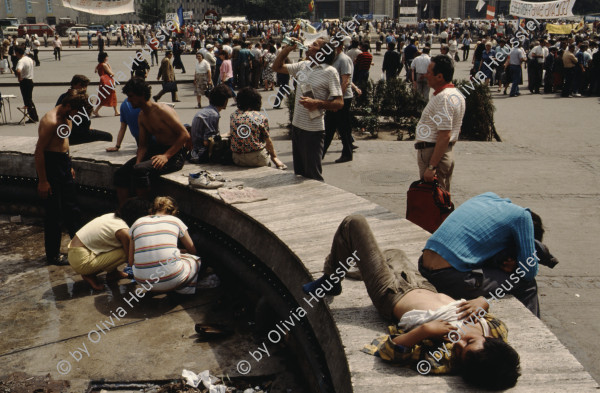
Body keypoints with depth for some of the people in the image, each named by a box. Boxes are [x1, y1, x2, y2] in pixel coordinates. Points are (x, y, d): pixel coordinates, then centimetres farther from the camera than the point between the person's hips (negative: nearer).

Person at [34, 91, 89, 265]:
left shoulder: (66, 118, 9)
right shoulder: (50, 121, -21)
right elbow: (39, 151, -21)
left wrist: (69, 166, 22)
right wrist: (42, 181, -21)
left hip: (63, 162, 9)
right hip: (50, 165, -9)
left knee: (72, 208, 16)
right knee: (54, 213, -1)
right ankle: (53, 255, 11)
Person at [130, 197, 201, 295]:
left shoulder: (137, 224, 15)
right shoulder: (175, 221, 11)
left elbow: (131, 262, 15)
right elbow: (192, 251, 23)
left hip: (142, 282, 3)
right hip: (172, 280, -3)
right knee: (197, 260, 25)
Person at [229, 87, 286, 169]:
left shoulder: (233, 115, 5)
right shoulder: (261, 118, -6)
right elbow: (268, 142, 3)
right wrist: (274, 156, 21)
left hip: (237, 160, 4)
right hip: (257, 159, -4)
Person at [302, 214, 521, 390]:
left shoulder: (441, 359, -42)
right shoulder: (497, 329, -27)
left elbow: (386, 350, -37)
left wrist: (424, 330, -49)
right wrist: (481, 302, -27)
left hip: (392, 297, -6)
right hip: (425, 288, 6)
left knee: (353, 224, 2)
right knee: (392, 253, 38)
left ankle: (329, 282, 31)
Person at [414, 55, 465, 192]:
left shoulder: (443, 98, -20)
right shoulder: (456, 94, 14)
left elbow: (444, 136, -25)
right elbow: (457, 129, 21)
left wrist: (431, 167, -25)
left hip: (432, 153, -11)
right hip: (447, 153, 11)